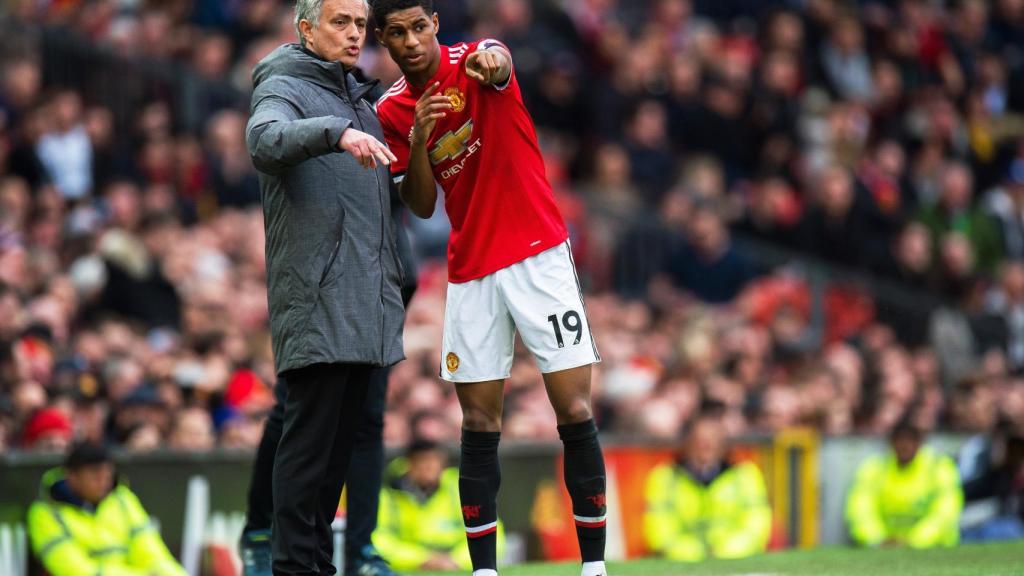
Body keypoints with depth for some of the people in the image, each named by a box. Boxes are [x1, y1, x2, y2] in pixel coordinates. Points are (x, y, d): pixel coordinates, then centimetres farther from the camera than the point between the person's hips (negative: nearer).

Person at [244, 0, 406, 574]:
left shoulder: (361, 101, 22)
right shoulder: (284, 88, -5)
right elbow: (265, 143, -27)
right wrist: (336, 133, -41)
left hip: (365, 306, 8)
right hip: (316, 304, -8)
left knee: (341, 441, 10)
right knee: (310, 437, -10)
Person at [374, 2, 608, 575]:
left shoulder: (472, 62, -8)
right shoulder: (393, 110, 6)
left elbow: (495, 59, -33)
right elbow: (421, 206, 4)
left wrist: (490, 61, -59)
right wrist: (419, 138, -14)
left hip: (539, 257, -4)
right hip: (470, 271, 4)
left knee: (575, 411, -8)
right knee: (480, 425, 3)